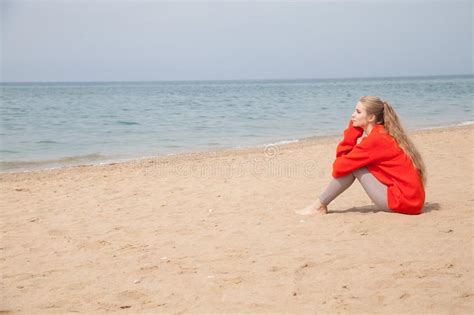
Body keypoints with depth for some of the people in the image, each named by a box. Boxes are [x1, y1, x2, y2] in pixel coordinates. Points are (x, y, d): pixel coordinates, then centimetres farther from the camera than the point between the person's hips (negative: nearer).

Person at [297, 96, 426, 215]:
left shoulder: (376, 139, -16)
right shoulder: (383, 134, 12)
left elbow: (339, 167, -15)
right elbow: (345, 156, 10)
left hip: (403, 201, -9)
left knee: (352, 166, -6)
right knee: (352, 163, 10)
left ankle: (319, 206, 5)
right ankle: (320, 204, 10)